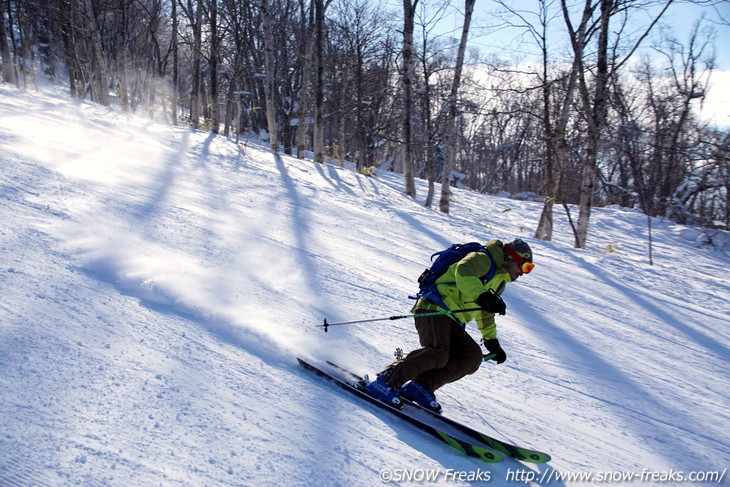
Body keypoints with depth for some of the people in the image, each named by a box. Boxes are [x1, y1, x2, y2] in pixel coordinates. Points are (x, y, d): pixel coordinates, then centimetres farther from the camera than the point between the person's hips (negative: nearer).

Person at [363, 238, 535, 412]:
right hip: (434, 310, -9)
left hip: (452, 323, 10)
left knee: (473, 356, -12)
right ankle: (384, 381, -26)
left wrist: (492, 342, 35)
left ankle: (420, 386, -16)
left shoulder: (499, 282, 27)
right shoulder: (482, 259, -4)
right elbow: (464, 272, -28)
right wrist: (483, 297, -41)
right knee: (437, 353, -31)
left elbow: (485, 314, 38)